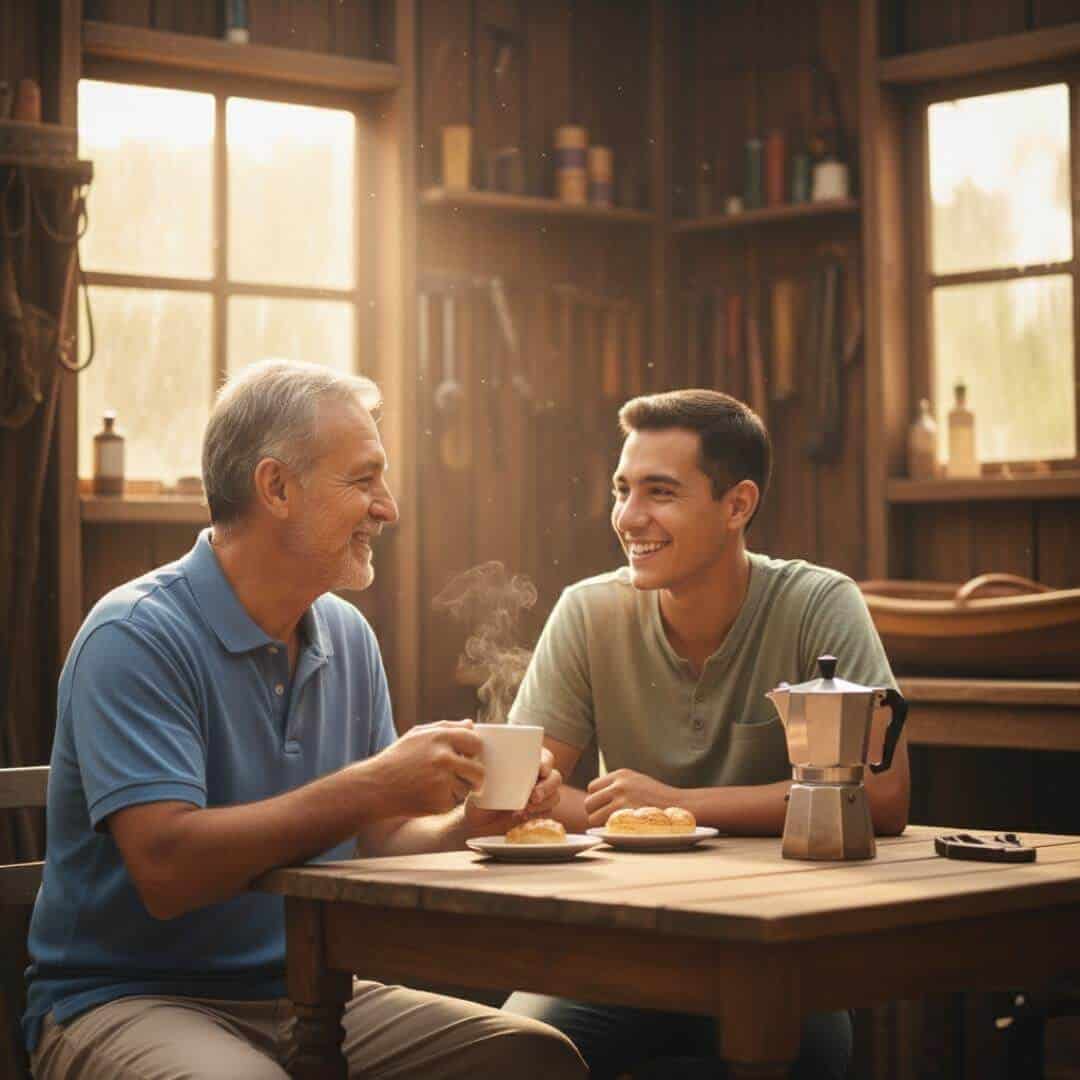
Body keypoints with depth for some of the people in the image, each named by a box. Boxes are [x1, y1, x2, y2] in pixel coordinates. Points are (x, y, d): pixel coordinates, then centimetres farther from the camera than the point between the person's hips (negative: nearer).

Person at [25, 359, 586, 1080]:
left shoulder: (347, 636, 11)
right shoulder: (138, 637, -14)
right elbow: (167, 867, -24)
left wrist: (468, 824, -7)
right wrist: (372, 786, -25)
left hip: (305, 994, 7)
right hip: (130, 1000, -7)